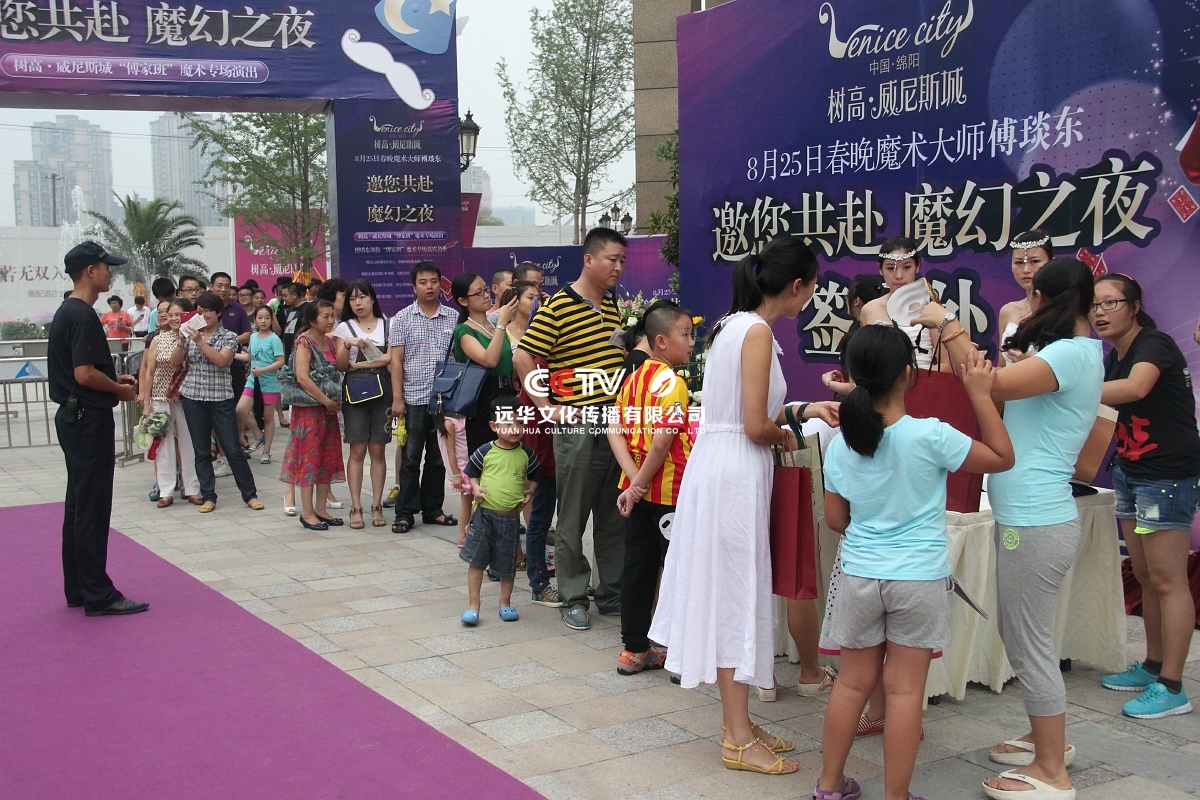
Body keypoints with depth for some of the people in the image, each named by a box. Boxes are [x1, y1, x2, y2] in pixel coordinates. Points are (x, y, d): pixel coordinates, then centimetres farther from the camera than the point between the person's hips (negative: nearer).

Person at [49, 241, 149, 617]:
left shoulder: (66, 312, 14)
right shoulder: (83, 315, -17)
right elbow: (84, 374, -24)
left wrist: (114, 379, 12)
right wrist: (119, 389, -8)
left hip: (75, 417, 10)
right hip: (89, 420, -10)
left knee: (79, 507, 14)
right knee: (92, 510, -5)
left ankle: (78, 590, 21)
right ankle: (98, 596, 0)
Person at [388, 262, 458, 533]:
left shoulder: (453, 317, 5)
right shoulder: (403, 318, 1)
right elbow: (396, 360, -1)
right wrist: (397, 398, -8)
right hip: (414, 400, -2)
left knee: (439, 458, 10)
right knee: (410, 459, 3)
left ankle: (432, 510, 21)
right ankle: (405, 513, 9)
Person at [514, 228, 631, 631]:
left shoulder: (614, 307, 12)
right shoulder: (558, 307, -10)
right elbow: (522, 358, -13)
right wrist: (548, 409, -12)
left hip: (616, 425, 7)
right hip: (577, 427, -7)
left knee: (614, 515, 13)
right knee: (573, 518, 4)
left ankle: (612, 592, 25)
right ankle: (573, 598, 15)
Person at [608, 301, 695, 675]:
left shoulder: (634, 379, 8)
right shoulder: (671, 382, -16)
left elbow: (614, 432, 3)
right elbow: (663, 441, -24)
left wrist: (634, 479, -6)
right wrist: (639, 485, -16)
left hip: (639, 491, 8)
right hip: (670, 491, -8)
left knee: (638, 567, 12)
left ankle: (634, 650, 21)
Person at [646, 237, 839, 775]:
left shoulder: (731, 324, 12)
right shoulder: (758, 331, -15)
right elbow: (756, 426, -20)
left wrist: (803, 411, 22)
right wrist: (785, 434, 1)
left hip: (716, 466, 9)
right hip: (735, 474, -9)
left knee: (729, 592, 15)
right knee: (737, 594, 0)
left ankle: (738, 725, 27)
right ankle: (740, 741, 11)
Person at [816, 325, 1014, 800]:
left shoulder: (841, 443, -3)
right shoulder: (929, 436, -15)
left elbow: (835, 519, 6)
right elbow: (1002, 458, -2)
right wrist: (981, 395, 2)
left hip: (859, 577, 4)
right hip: (919, 580, -4)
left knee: (852, 682, 15)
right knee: (905, 689, 4)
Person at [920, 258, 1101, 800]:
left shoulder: (1073, 354, -17)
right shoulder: (1075, 353, 15)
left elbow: (991, 386, -28)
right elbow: (999, 392, 13)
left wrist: (948, 324, -18)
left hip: (1035, 522, -10)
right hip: (1027, 516, 10)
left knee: (1030, 645, 0)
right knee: (1021, 637, 21)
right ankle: (1049, 739, 37)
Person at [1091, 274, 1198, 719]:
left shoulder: (1155, 345, -15)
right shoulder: (1114, 357, 12)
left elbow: (1135, 388, -36)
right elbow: (1115, 405, 12)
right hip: (1131, 472, 9)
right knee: (1145, 577, 15)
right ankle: (1153, 666, 26)